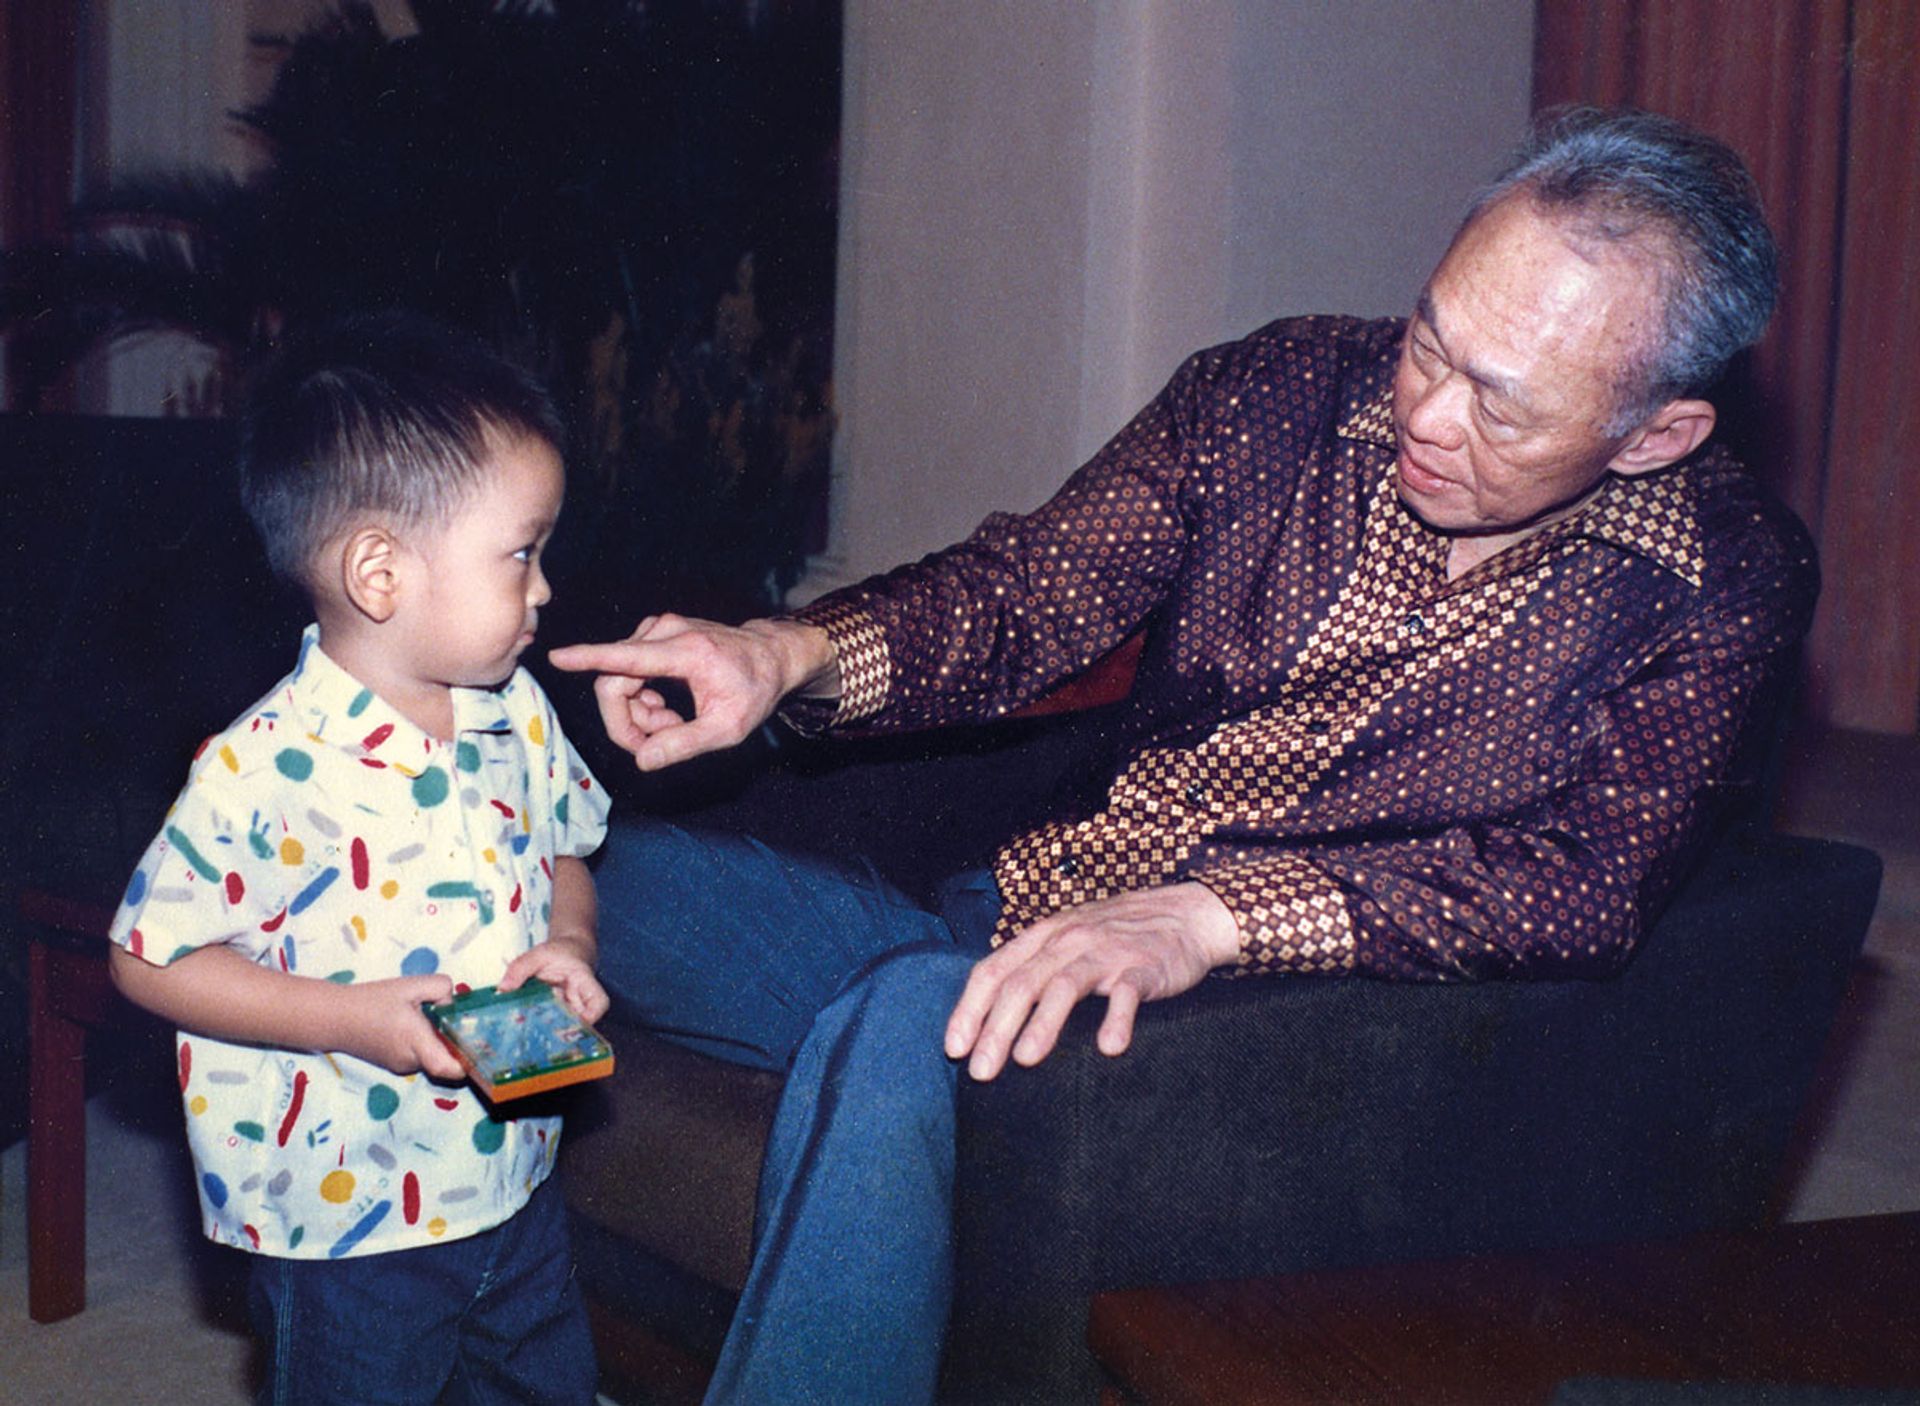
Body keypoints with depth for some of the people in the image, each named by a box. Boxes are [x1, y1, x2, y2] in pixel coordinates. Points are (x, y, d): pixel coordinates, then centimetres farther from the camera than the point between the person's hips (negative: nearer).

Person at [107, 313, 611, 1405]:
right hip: (349, 1228, -6)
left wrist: (569, 945, -9)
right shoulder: (268, 770, -23)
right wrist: (351, 1017, -24)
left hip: (516, 1183, 6)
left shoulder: (518, 715, -3)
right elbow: (153, 956, -16)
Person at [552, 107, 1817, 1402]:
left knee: (906, 1028, -31)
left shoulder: (1725, 585, -7)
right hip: (1027, 915, 5)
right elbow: (1025, 594, 0)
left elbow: (1590, 883, -19)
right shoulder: (1281, 395, 2)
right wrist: (792, 652, -22)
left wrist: (1201, 920, -31)